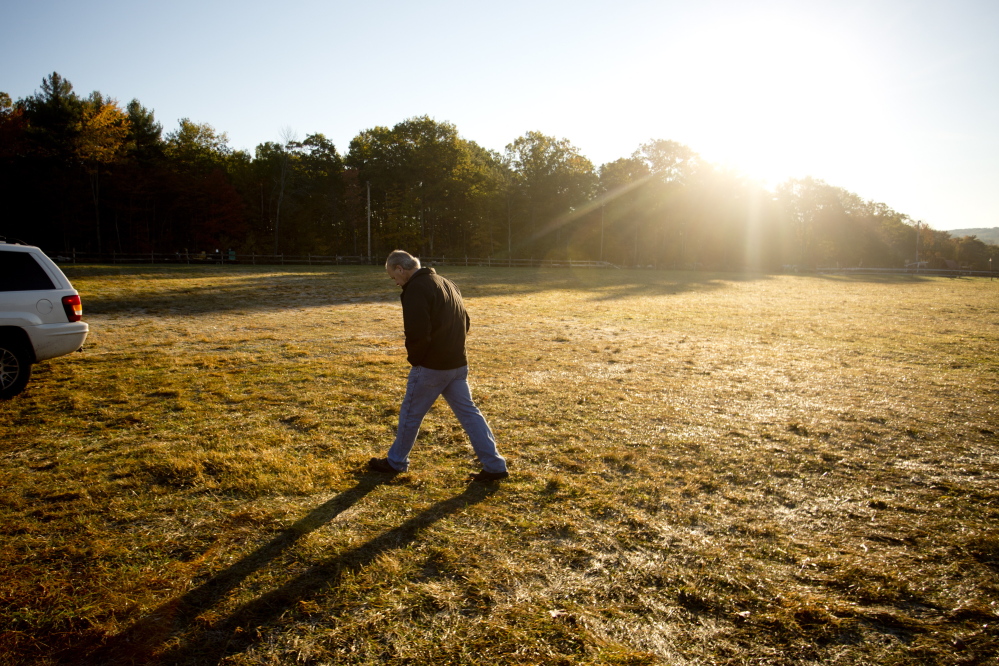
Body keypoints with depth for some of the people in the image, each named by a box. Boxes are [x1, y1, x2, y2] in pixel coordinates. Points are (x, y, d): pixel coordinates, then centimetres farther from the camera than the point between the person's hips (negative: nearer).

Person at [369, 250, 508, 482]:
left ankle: (396, 462, 27)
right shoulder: (446, 283, 15)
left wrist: (414, 359, -6)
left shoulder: (415, 289, -15)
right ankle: (494, 465, 8)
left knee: (410, 413, 9)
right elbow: (465, 322, 20)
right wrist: (452, 347, 16)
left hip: (431, 366, -8)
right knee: (468, 411, 10)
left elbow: (417, 332, -23)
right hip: (458, 363, 8)